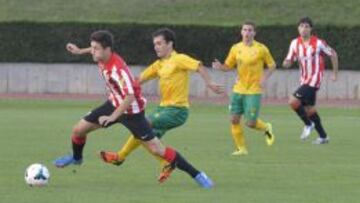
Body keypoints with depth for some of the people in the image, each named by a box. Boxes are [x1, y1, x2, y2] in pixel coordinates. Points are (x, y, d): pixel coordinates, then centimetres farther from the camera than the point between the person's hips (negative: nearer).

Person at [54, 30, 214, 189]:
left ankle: (197, 175, -1)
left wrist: (112, 117, -37)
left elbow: (130, 97, -38)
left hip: (131, 110, -8)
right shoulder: (102, 59, -10)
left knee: (156, 149, -8)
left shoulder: (118, 69, -34)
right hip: (114, 103, 8)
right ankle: (76, 158, 39)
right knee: (79, 129, 6)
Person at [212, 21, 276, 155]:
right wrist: (220, 66, -12)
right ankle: (241, 148, 13)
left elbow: (272, 65, 3)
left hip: (254, 90, -4)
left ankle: (266, 128, 26)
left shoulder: (261, 49, -6)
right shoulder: (236, 48, 4)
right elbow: (228, 66, 10)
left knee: (251, 123, -8)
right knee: (234, 119, -1)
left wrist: (264, 78, -13)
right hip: (238, 89, 4)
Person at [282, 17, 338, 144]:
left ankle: (308, 124, 2)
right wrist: (286, 63, -20)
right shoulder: (295, 43, 1)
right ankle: (323, 136, 25)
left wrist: (335, 73, 2)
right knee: (309, 108, 12)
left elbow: (333, 54, -1)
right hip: (304, 79, 7)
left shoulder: (318, 43, -13)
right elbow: (289, 62, 4)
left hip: (314, 79, -7)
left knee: (293, 101, -19)